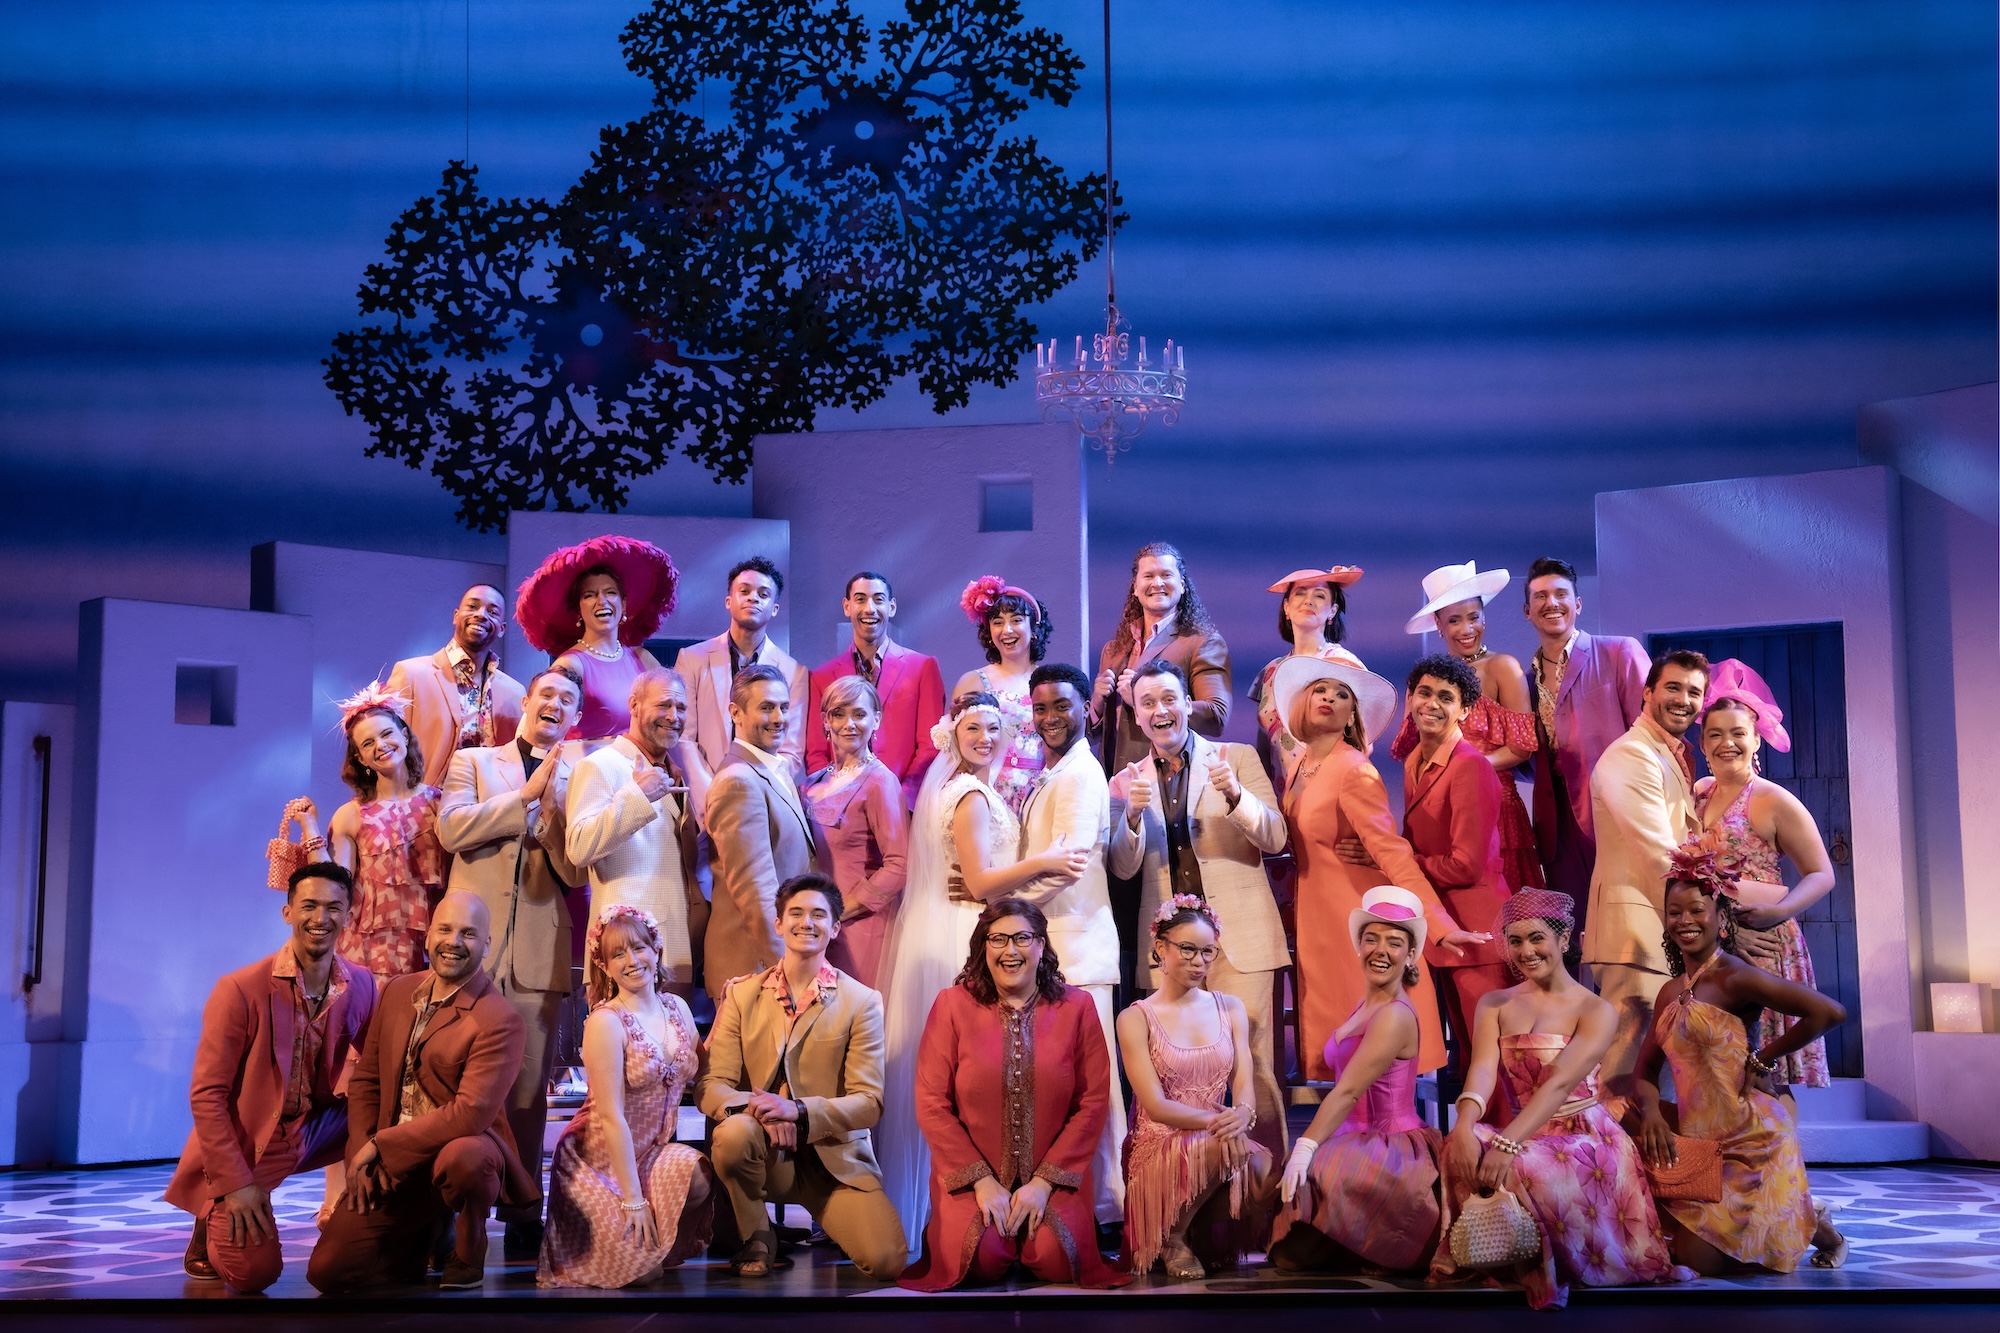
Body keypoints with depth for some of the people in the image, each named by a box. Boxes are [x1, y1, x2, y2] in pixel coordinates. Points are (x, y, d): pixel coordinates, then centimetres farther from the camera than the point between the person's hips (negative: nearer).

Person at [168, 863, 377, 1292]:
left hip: (313, 1128, 5)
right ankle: (216, 1223, 16)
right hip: (244, 1142, -4)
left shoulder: (361, 987, -6)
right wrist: (235, 1184, -19)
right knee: (254, 1272, -18)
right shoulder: (240, 990, -19)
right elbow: (207, 1096, -16)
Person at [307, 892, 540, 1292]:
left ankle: (468, 1256, -9)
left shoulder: (499, 1020, -15)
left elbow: (471, 1113, -23)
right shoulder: (397, 992, 7)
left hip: (466, 1148, -5)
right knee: (326, 1271, -9)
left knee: (462, 1157, -42)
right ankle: (427, 1234, 20)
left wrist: (378, 1144, -18)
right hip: (394, 1168, 5)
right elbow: (365, 1081, 11)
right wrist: (362, 1156, -4)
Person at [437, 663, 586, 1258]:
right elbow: (452, 828, -6)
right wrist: (525, 794, -7)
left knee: (529, 1087, 1)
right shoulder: (473, 762, 13)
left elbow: (575, 872, 3)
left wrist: (553, 806, -12)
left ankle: (522, 1214, 8)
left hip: (538, 952, 1)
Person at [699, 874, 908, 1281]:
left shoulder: (861, 1002, 1)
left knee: (887, 1261, -23)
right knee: (734, 1133, -34)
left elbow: (869, 1103, -5)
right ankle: (756, 1238, -5)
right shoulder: (741, 994, 5)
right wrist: (756, 1107, -25)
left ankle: (827, 1222, 13)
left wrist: (798, 1110, -23)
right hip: (764, 1155, 1)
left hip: (835, 1158, -1)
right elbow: (712, 1086, -3)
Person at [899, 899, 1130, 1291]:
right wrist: (982, 1181, -11)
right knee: (982, 1258, -25)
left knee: (1056, 1258, -24)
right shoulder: (953, 1004, -1)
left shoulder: (1075, 1007, 2)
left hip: (1053, 1176, 1)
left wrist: (1045, 1181, -10)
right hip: (971, 1176, -1)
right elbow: (932, 1104, -4)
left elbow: (1093, 1101, -1)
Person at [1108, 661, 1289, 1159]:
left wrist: (1234, 795, -20)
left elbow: (1276, 838, -2)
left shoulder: (1238, 758, 5)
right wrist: (1134, 813, -16)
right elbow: (1123, 868, 4)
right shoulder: (1127, 782, 12)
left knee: (1252, 1063, -6)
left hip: (1236, 933, -2)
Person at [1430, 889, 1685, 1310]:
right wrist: (1464, 1127, -33)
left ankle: (1539, 1265, -14)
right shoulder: (1494, 1005, 9)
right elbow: (1483, 1069, -10)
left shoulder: (1597, 1012, -4)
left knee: (1521, 1169, -37)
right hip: (1511, 1134, 3)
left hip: (1580, 1140, -3)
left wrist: (1508, 1143, -36)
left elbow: (1560, 1084, -20)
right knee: (1462, 1148, -32)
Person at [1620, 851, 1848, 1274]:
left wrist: (1760, 1060, -13)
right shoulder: (1671, 992, 10)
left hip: (1748, 1139, -8)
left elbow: (1829, 1012, -23)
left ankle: (1812, 1227, 17)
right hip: (1699, 1139, 8)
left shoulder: (1735, 978, -14)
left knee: (1702, 1262, -8)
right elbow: (1645, 1071, 8)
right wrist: (1651, 1110, -15)